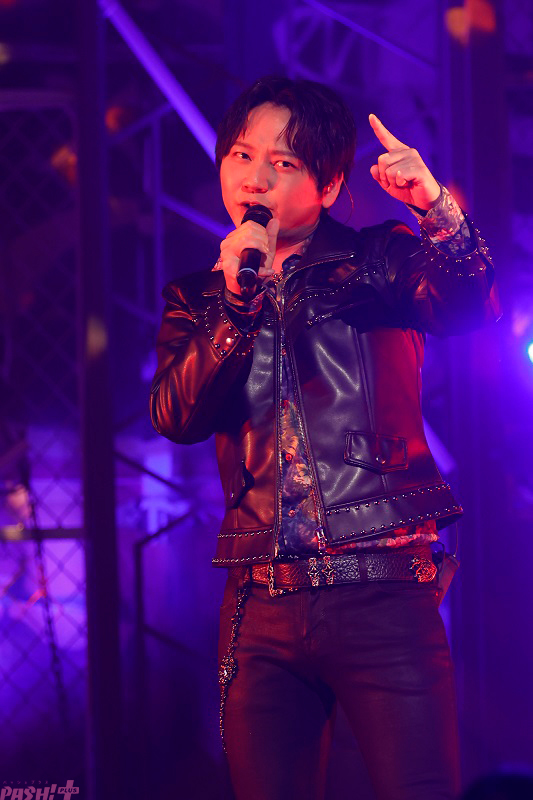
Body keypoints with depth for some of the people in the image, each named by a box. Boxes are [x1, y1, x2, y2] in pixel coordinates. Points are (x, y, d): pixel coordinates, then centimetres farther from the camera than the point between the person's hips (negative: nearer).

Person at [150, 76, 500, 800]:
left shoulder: (378, 262, 5)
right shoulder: (199, 298, 14)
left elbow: (470, 309, -15)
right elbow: (177, 418, -2)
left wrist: (437, 209, -32)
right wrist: (237, 301, -12)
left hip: (383, 598, -3)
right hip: (262, 609, 3)